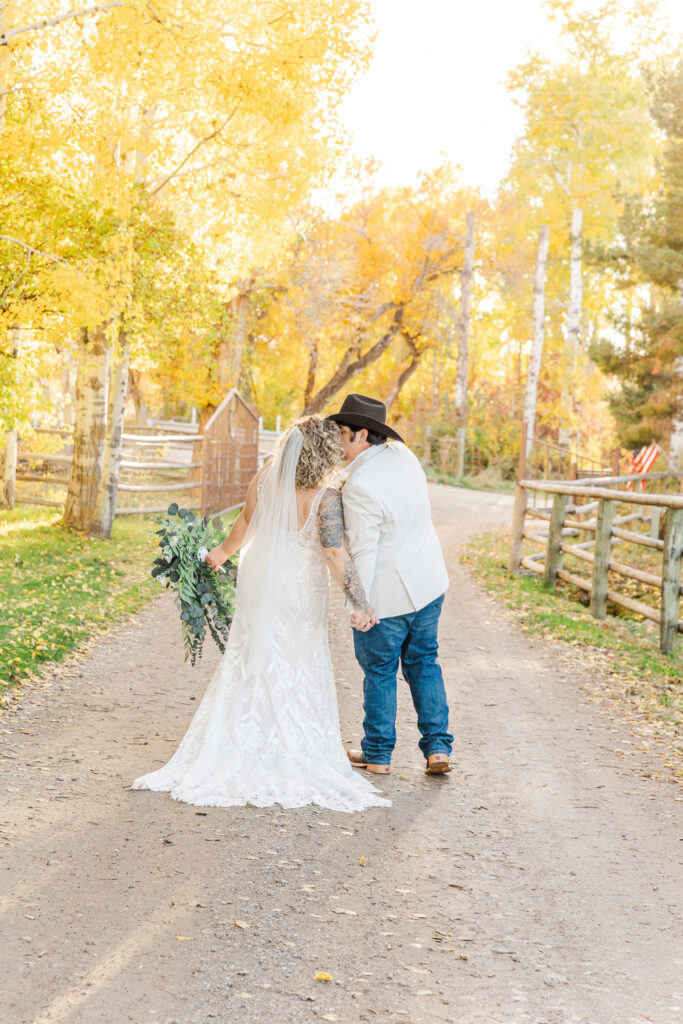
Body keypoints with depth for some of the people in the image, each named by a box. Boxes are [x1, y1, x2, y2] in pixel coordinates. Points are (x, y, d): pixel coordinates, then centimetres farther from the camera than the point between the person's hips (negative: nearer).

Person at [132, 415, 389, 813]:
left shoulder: (265, 478, -8)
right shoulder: (326, 498, -22)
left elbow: (247, 521, 7)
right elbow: (337, 554, -28)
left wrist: (224, 551, 24)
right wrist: (360, 604, -27)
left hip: (259, 584, 4)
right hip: (300, 591, -4)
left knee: (250, 664, 15)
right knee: (300, 671, 9)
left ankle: (236, 753, 20)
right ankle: (297, 758, 13)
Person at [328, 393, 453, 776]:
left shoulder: (360, 486, -24)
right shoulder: (403, 455, 0)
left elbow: (363, 551, -23)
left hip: (386, 595, -7)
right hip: (428, 583, 7)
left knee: (379, 672, 10)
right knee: (424, 663, 18)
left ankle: (378, 753, 23)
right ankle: (438, 747, 16)